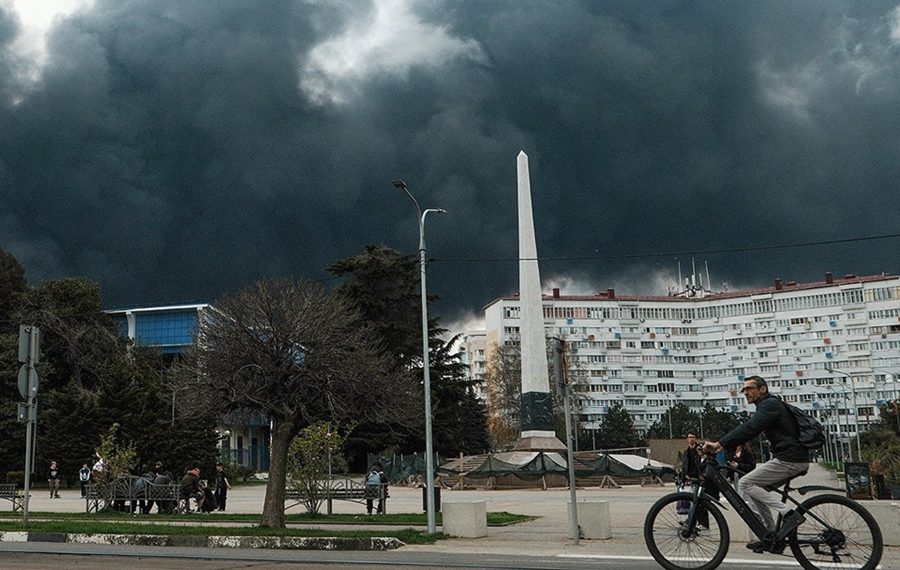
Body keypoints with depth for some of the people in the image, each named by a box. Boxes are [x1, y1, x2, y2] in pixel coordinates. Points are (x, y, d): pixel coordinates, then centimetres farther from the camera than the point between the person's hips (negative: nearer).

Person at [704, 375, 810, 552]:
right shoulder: (768, 405, 22)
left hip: (789, 460, -10)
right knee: (755, 487, 15)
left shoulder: (770, 404, -10)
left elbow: (749, 428, -23)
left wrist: (720, 443, -27)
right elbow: (749, 430, 21)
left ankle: (789, 514, -14)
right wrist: (723, 445, 11)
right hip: (796, 459, 10)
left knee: (745, 484, -8)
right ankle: (771, 535, 11)